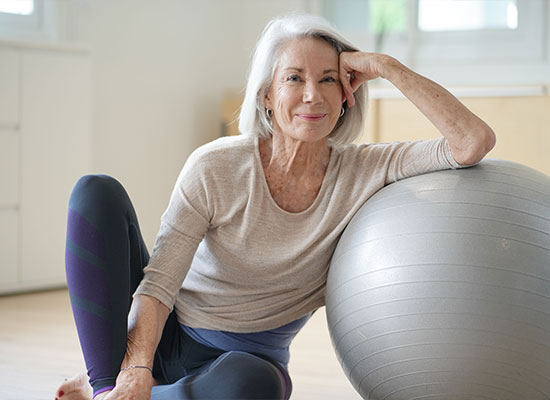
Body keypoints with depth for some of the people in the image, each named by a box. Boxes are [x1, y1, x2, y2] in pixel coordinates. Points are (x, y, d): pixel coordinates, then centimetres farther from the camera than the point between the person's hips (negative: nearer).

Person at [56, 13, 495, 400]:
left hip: (241, 361, 0)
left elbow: (475, 142, -22)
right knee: (98, 191, -21)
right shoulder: (215, 167, -14)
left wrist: (385, 67, -22)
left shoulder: (364, 172, -10)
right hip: (160, 339, 0)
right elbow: (159, 283, -17)